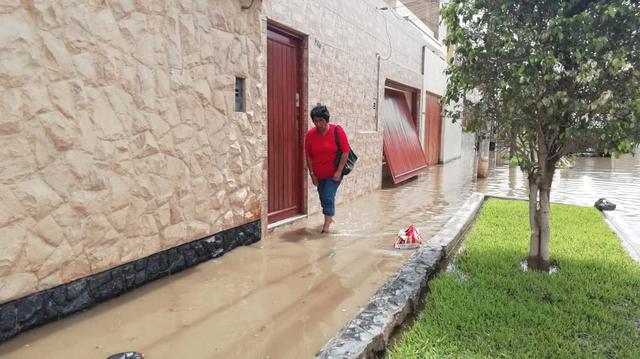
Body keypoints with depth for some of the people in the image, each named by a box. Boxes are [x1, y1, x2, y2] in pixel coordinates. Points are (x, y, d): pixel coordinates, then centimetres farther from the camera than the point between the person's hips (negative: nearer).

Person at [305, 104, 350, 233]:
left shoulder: (337, 131, -14)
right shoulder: (310, 135, -6)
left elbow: (345, 152, -12)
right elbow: (308, 156, 1)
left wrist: (339, 171, -15)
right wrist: (312, 174, -3)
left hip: (334, 173, -4)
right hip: (319, 174, 4)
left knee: (328, 197, -10)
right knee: (323, 198, 14)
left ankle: (326, 226, -1)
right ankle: (329, 217, 38)